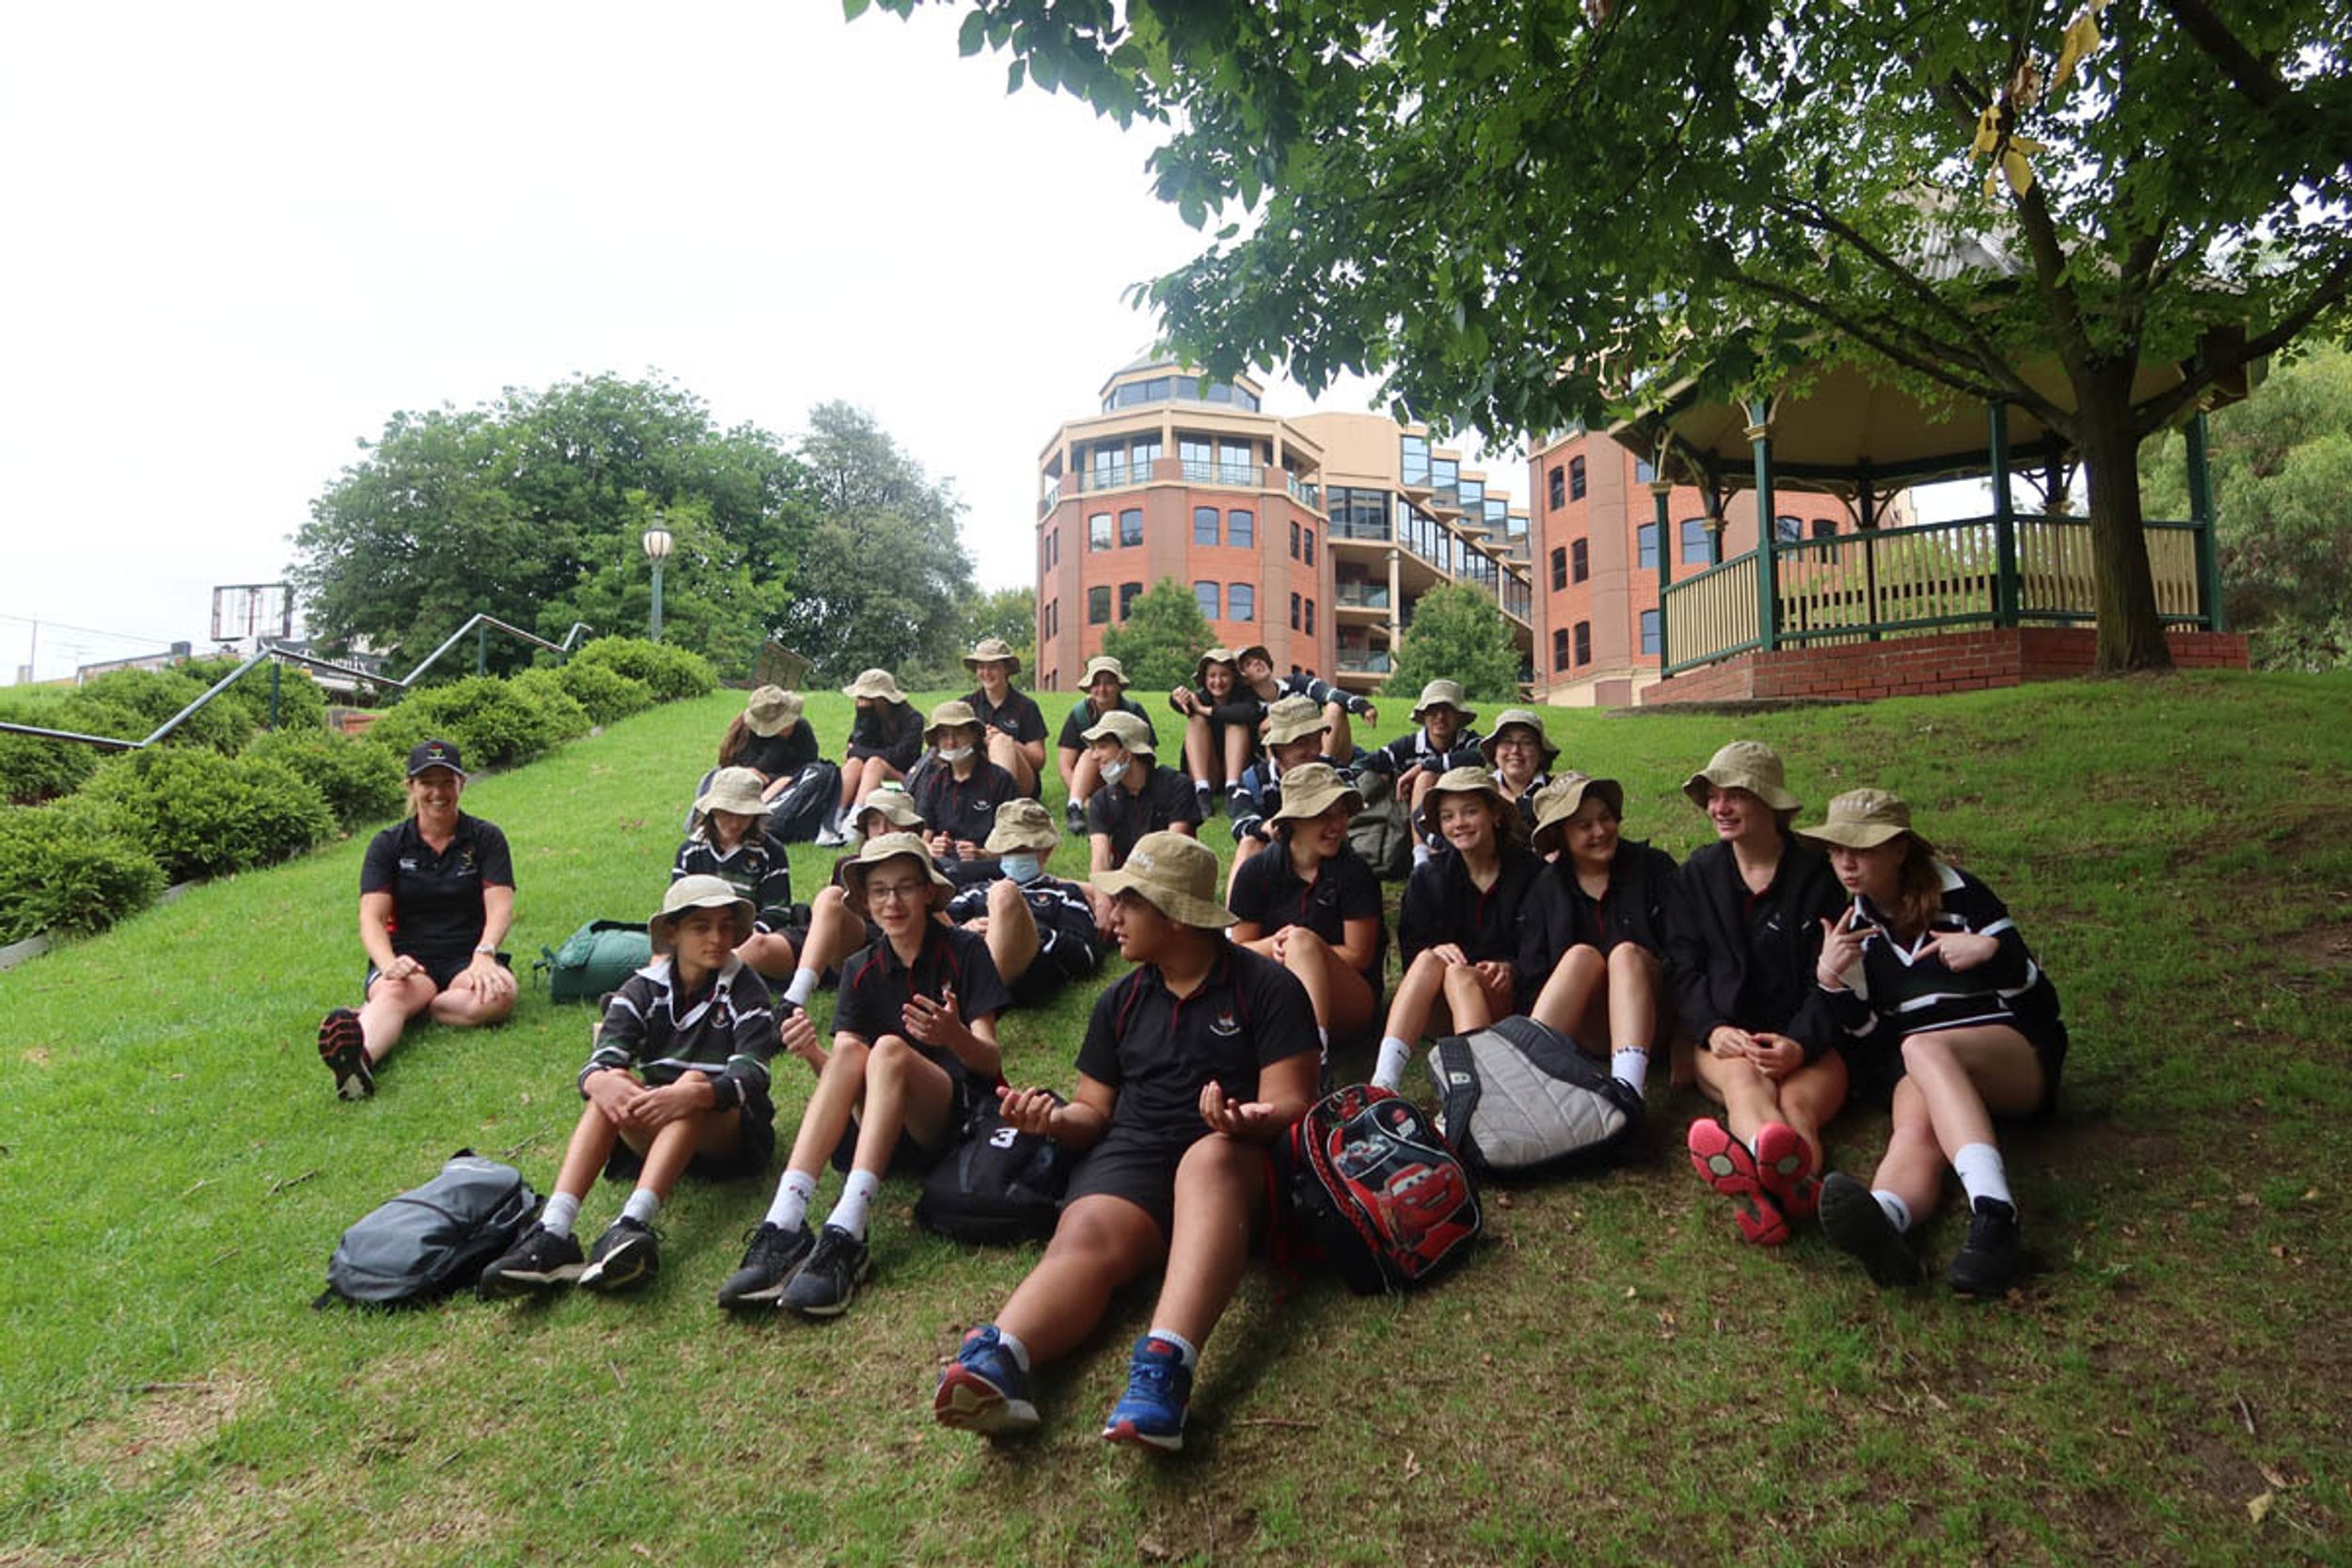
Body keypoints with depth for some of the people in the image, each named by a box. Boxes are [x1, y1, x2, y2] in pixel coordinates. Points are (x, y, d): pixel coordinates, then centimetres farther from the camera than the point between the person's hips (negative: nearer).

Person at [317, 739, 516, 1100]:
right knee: (393, 992, -36)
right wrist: (388, 963, -25)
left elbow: (500, 906, -5)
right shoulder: (388, 844, 9)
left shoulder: (486, 838, 8)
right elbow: (371, 917, -3)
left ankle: (370, 1014, -27)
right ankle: (359, 1054, -69)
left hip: (466, 958, 0)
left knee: (500, 993, -35)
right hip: (409, 958, 0)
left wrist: (484, 954, -27)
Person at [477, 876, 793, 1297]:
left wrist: (692, 1095, -39)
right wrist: (601, 1082, -37)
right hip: (652, 1133, 3)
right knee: (614, 1084, -25)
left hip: (729, 1132, -2)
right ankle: (553, 1234, -42)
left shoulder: (746, 989, -4)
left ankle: (632, 1225, -51)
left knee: (695, 1081, -32)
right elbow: (600, 1062, -11)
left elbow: (751, 1076, -18)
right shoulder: (644, 989, 4)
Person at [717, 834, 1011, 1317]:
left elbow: (989, 1060, -8)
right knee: (849, 1049, -26)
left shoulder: (965, 951, 0)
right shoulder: (861, 969, 10)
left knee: (890, 1049, -30)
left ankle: (845, 1237, -44)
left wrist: (955, 1036, -30)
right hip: (885, 1125, 3)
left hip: (961, 1112, -3)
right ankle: (784, 1227, -39)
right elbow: (839, 1072, 0)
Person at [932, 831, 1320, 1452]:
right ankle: (998, 1360, -57)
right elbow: (1095, 1110, 18)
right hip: (1133, 1154, 3)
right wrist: (1057, 1119, -5)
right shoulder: (1120, 1002, 19)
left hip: (1239, 1156, -3)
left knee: (1211, 1157, -38)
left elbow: (1290, 1101, -4)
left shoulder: (1266, 986, 4)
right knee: (1085, 1238, -29)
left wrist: (1252, 1120, -27)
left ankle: (1165, 1365, -56)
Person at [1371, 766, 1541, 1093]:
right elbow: (1411, 952, 3)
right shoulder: (1427, 878, 7)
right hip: (1442, 1012, 2)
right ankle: (1383, 1081, -46)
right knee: (1430, 959, -30)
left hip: (1510, 998, -2)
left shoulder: (1529, 871, 1)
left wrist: (1511, 969, -21)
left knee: (1458, 976, -33)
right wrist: (1435, 952, -20)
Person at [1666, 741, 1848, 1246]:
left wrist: (1800, 1043, -20)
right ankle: (1788, 1175, -70)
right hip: (1723, 1038, 0)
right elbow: (1683, 967, 5)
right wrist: (1711, 1029, -16)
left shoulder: (1815, 876, 7)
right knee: (1745, 1078, -35)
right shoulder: (1697, 874, 14)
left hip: (1806, 1042, 0)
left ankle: (1764, 1190, -69)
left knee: (1798, 1101, -34)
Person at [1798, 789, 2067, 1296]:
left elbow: (2033, 992, -1)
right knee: (1915, 1129, -35)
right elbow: (1865, 1035, 6)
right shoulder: (1852, 925, 9)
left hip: (2015, 1052, -2)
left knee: (1922, 1048, -37)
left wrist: (1991, 950, -22)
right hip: (1920, 1066, 2)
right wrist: (1831, 979, -13)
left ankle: (1994, 1213, -58)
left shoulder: (1959, 894, -1)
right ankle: (1883, 1223, -70)